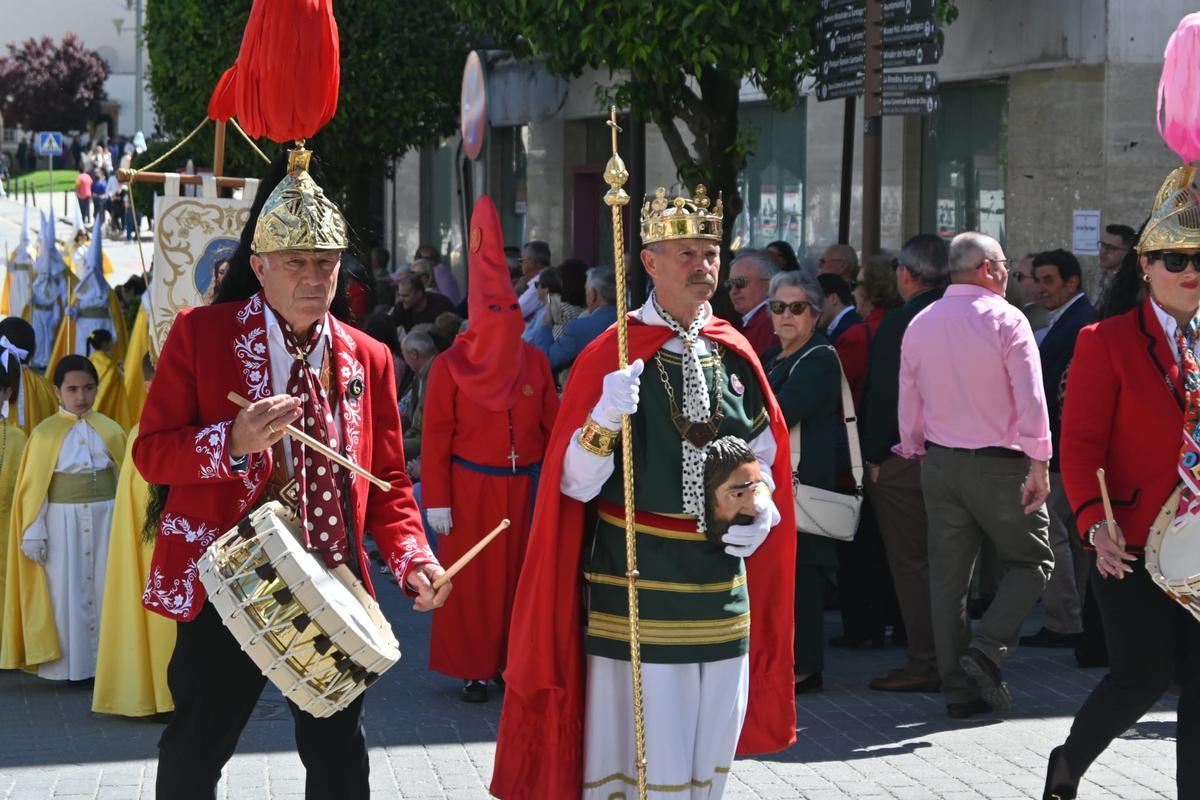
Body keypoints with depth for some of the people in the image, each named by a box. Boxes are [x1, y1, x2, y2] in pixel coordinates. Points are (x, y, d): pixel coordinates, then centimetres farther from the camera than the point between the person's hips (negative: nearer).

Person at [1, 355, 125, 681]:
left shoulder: (110, 430, 4)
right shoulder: (45, 434, -2)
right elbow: (33, 487, -2)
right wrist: (33, 533, -7)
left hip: (106, 519, 2)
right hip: (62, 521, -2)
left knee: (106, 588, 3)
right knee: (66, 591, 3)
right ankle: (67, 664, 9)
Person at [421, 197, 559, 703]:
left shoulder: (534, 362, 4)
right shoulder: (450, 366, -4)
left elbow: (553, 427, 6)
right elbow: (435, 438, -4)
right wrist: (437, 502, -7)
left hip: (524, 486, 3)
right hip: (471, 488, -2)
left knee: (519, 576, 6)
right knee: (471, 580, 1)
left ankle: (515, 662, 18)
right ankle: (473, 669, 10)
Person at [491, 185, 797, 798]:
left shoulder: (735, 355, 7)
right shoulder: (612, 355, -7)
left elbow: (765, 455, 19)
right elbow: (575, 485, -9)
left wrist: (760, 514, 0)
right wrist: (604, 420, -27)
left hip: (721, 579, 5)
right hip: (637, 581, -5)